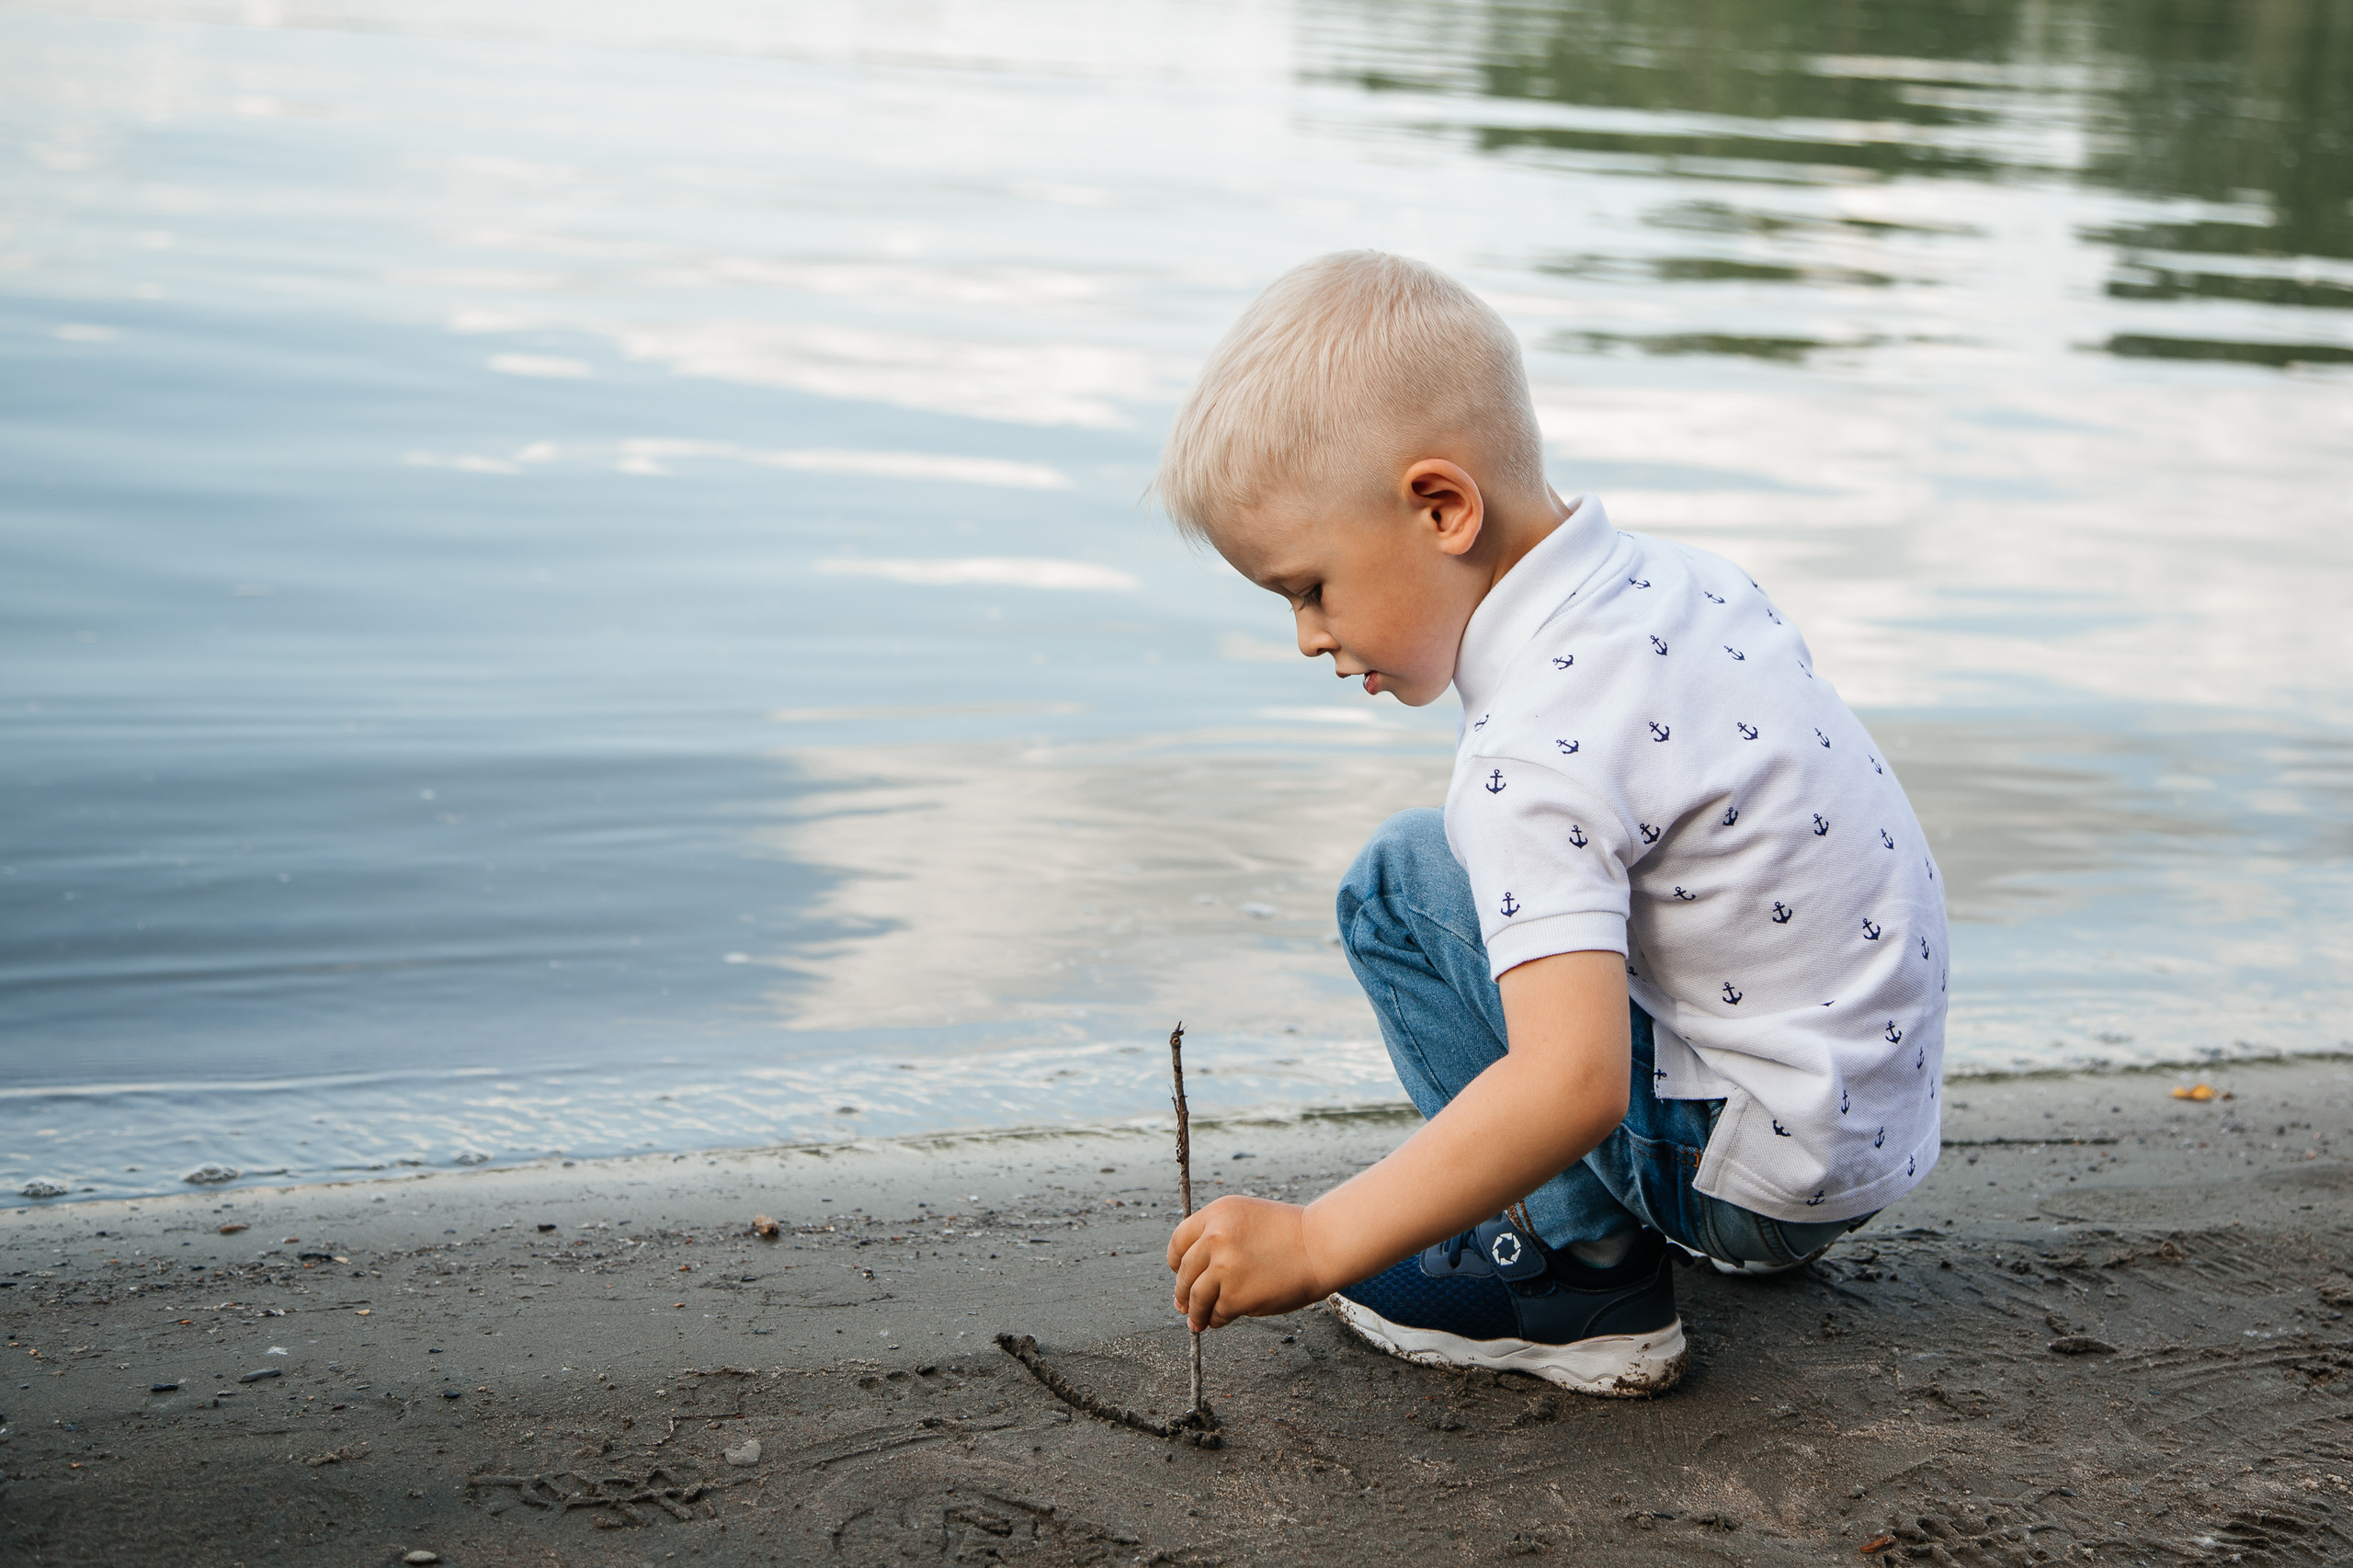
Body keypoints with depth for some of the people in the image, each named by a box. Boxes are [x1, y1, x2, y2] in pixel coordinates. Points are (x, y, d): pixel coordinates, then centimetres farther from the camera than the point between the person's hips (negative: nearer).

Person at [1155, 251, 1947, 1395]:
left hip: (1762, 1174, -9)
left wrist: (1315, 1246, -29)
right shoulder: (1682, 579, 1)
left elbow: (1571, 1085, -34)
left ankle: (1583, 1270, -4)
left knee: (1400, 886, -8)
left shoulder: (1540, 741, -25)